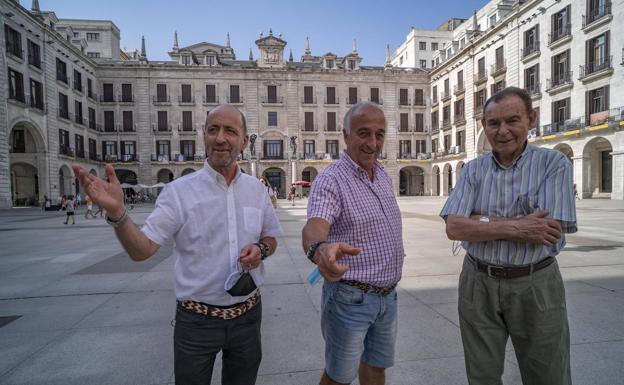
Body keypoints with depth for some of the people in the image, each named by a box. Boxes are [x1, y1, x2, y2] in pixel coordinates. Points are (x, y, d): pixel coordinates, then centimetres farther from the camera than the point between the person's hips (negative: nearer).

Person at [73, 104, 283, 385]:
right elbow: (141, 250, -16)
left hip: (247, 316, 3)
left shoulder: (256, 189, -1)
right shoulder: (179, 191, -12)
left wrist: (261, 250, -12)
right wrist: (117, 212, -33)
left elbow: (271, 237, 10)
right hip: (197, 321, -3)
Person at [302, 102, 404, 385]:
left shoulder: (384, 176, 6)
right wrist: (320, 248, -58)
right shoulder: (330, 180, -19)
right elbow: (314, 227, -35)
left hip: (387, 295, 7)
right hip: (350, 298, -7)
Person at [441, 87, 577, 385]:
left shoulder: (554, 164, -6)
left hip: (535, 285, -1)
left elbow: (549, 232, -18)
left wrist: (481, 222, -15)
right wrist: (514, 227, -20)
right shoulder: (473, 170, -1)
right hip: (478, 284, 2)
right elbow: (454, 228, -12)